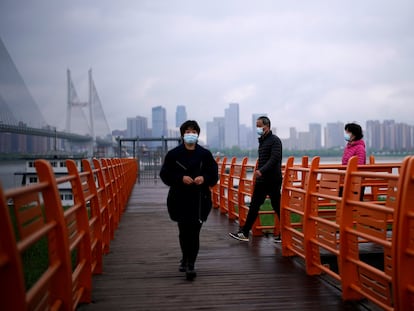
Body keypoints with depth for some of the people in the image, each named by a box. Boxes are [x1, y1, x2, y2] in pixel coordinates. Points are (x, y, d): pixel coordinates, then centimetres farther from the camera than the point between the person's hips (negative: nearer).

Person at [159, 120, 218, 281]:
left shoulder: (205, 154, 4)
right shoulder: (173, 154, 1)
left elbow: (214, 175, 8)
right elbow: (164, 174, -1)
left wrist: (204, 178, -13)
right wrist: (181, 178, -16)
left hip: (200, 198, 0)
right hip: (180, 198, 0)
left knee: (194, 231, -3)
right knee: (184, 231, 9)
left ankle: (190, 264, 4)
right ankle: (186, 258, 33)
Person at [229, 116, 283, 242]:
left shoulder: (275, 140, -11)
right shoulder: (262, 141, 16)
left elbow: (274, 159, -24)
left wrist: (261, 170, -33)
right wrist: (259, 171, 17)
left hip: (272, 180, -9)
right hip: (261, 180, 9)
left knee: (277, 207, -2)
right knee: (254, 205, 7)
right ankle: (244, 233, 10)